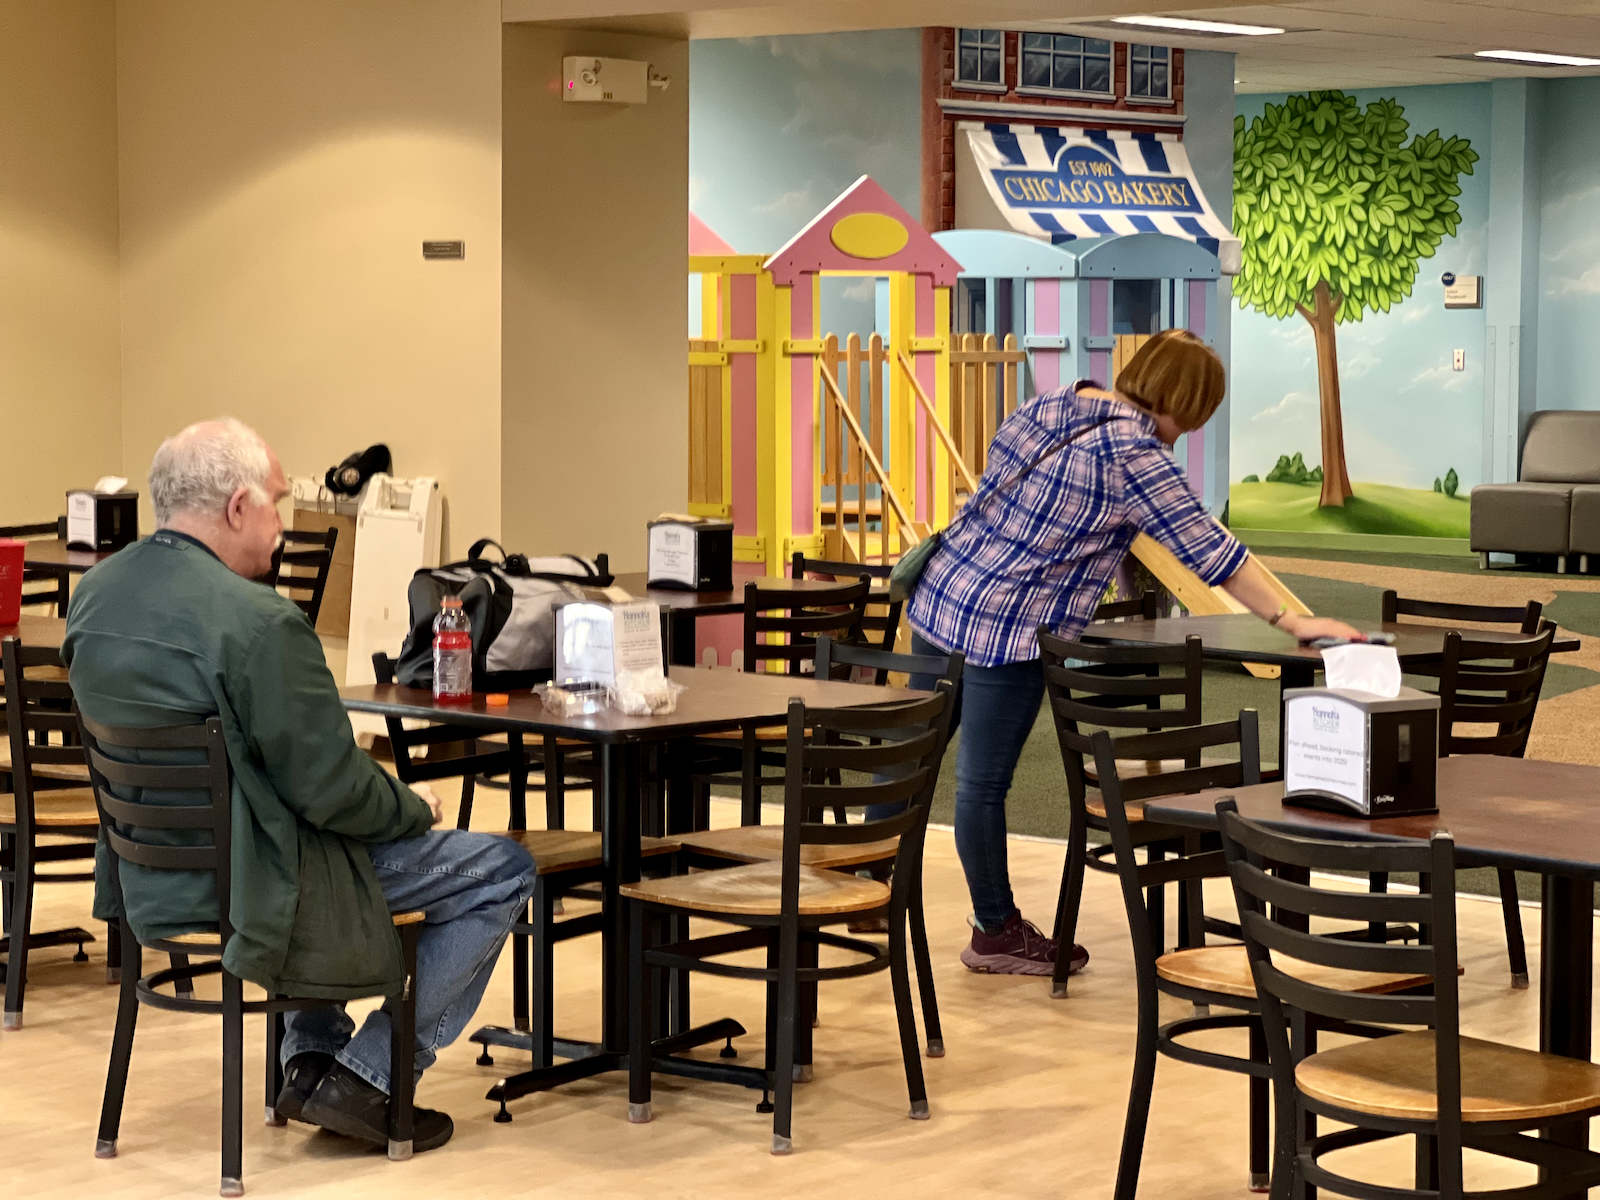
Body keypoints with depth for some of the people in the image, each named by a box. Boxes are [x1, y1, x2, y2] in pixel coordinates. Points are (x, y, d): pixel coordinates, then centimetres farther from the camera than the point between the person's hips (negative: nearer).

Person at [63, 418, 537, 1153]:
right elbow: (331, 786, -22)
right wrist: (416, 809, 0)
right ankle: (365, 1078, 6)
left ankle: (310, 1059, 29)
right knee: (503, 872, 4)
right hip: (246, 886, -9)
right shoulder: (258, 622, -25)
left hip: (148, 881, 9)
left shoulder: (93, 595, 1)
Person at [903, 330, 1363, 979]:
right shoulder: (1133, 454, -16)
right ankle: (996, 933, 17)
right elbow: (1207, 549, -16)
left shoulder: (1049, 407, 9)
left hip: (937, 600, 8)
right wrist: (1293, 622, -12)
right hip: (1007, 630, -8)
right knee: (983, 784, 3)